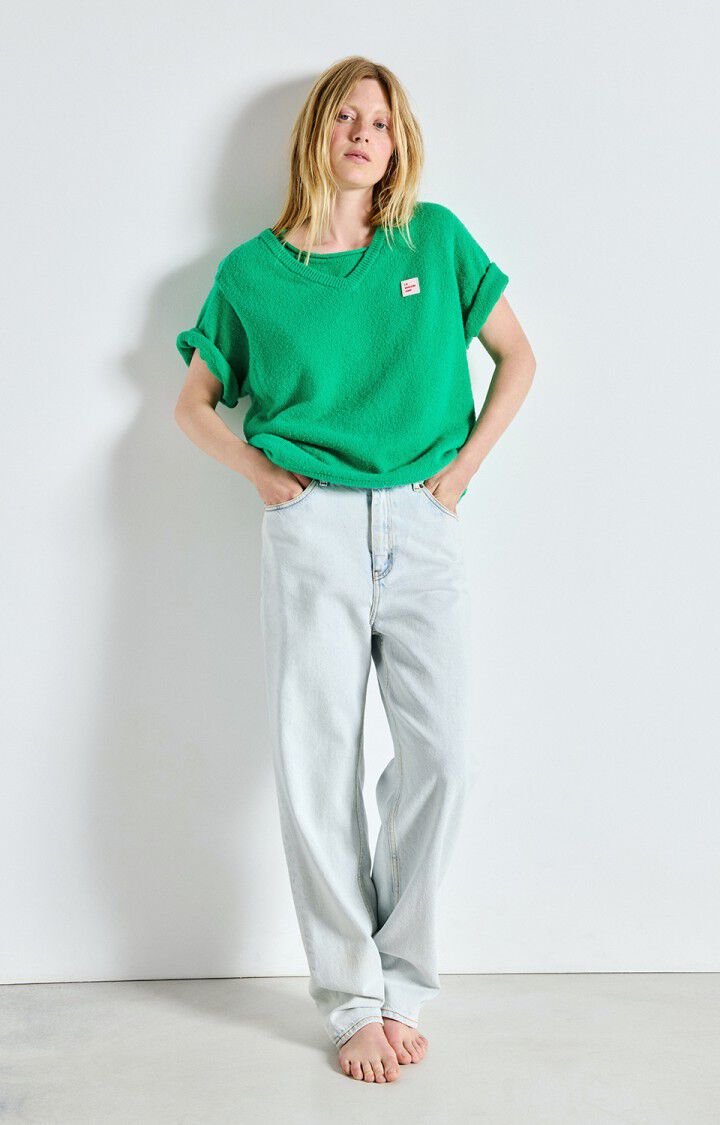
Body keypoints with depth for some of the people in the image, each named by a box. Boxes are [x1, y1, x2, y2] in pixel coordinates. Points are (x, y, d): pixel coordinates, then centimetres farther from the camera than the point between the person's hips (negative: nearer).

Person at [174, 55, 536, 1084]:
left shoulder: (436, 240, 10)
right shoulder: (254, 271, 8)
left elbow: (518, 359, 15)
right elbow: (194, 402, 16)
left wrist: (465, 465, 4)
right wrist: (263, 474, 0)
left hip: (422, 527, 1)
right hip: (313, 532, -1)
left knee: (441, 756, -5)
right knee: (317, 765, -2)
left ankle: (403, 983, 14)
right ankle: (353, 1000, 13)